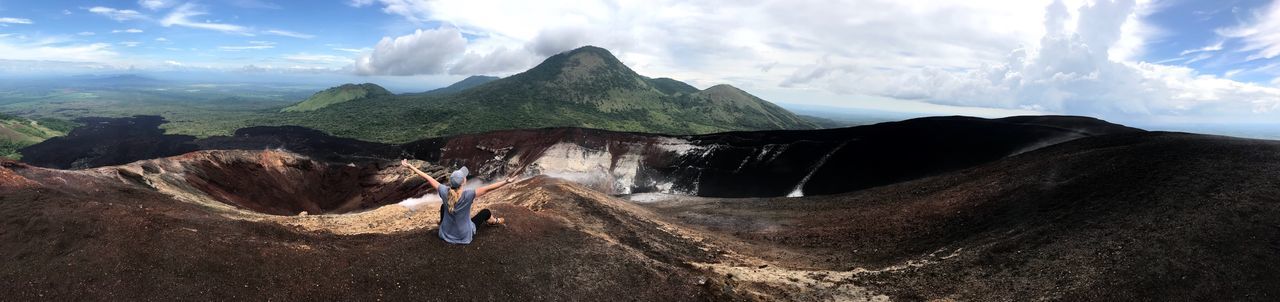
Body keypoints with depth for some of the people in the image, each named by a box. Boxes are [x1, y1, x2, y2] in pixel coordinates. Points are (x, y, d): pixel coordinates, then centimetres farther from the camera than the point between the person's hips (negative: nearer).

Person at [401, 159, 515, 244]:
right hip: (464, 235, -3)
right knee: (486, 212, 17)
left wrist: (409, 166, -6)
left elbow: (428, 178, -14)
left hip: (446, 232, 3)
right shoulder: (467, 195, -33)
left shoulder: (444, 192, -22)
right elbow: (488, 188, -36)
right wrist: (506, 181, -37)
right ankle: (495, 221, 51)